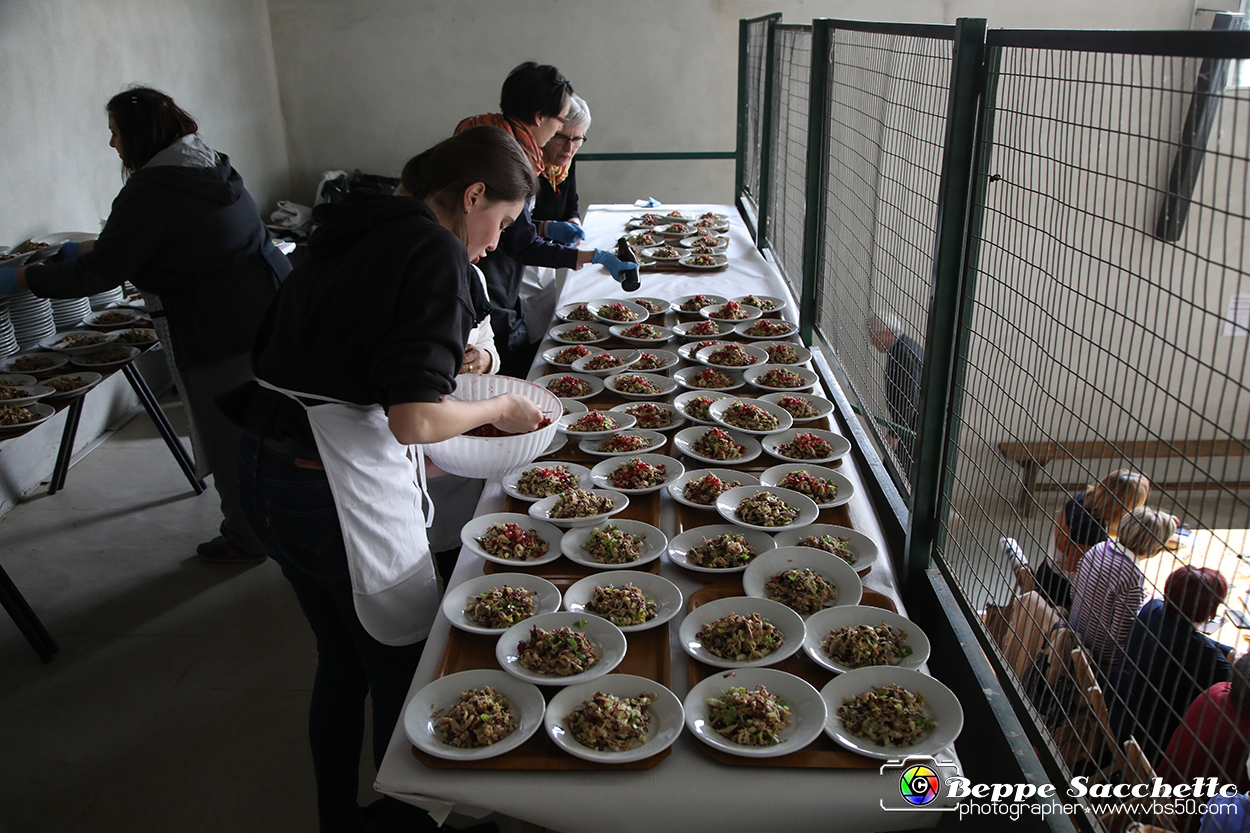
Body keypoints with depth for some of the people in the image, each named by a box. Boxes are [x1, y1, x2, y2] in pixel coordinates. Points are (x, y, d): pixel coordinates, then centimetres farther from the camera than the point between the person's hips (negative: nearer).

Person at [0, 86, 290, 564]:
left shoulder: (150, 192, -16)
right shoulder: (210, 166, 12)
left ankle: (246, 538, 20)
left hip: (219, 332, -9)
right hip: (271, 310, 9)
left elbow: (100, 273, -14)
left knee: (229, 439, 5)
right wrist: (84, 248, 28)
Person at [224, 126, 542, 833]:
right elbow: (414, 419, -23)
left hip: (266, 472, 10)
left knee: (342, 658, 26)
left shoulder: (349, 235, 11)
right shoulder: (436, 251, -14)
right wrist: (500, 410, -4)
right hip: (340, 490, -9)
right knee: (406, 671, 11)